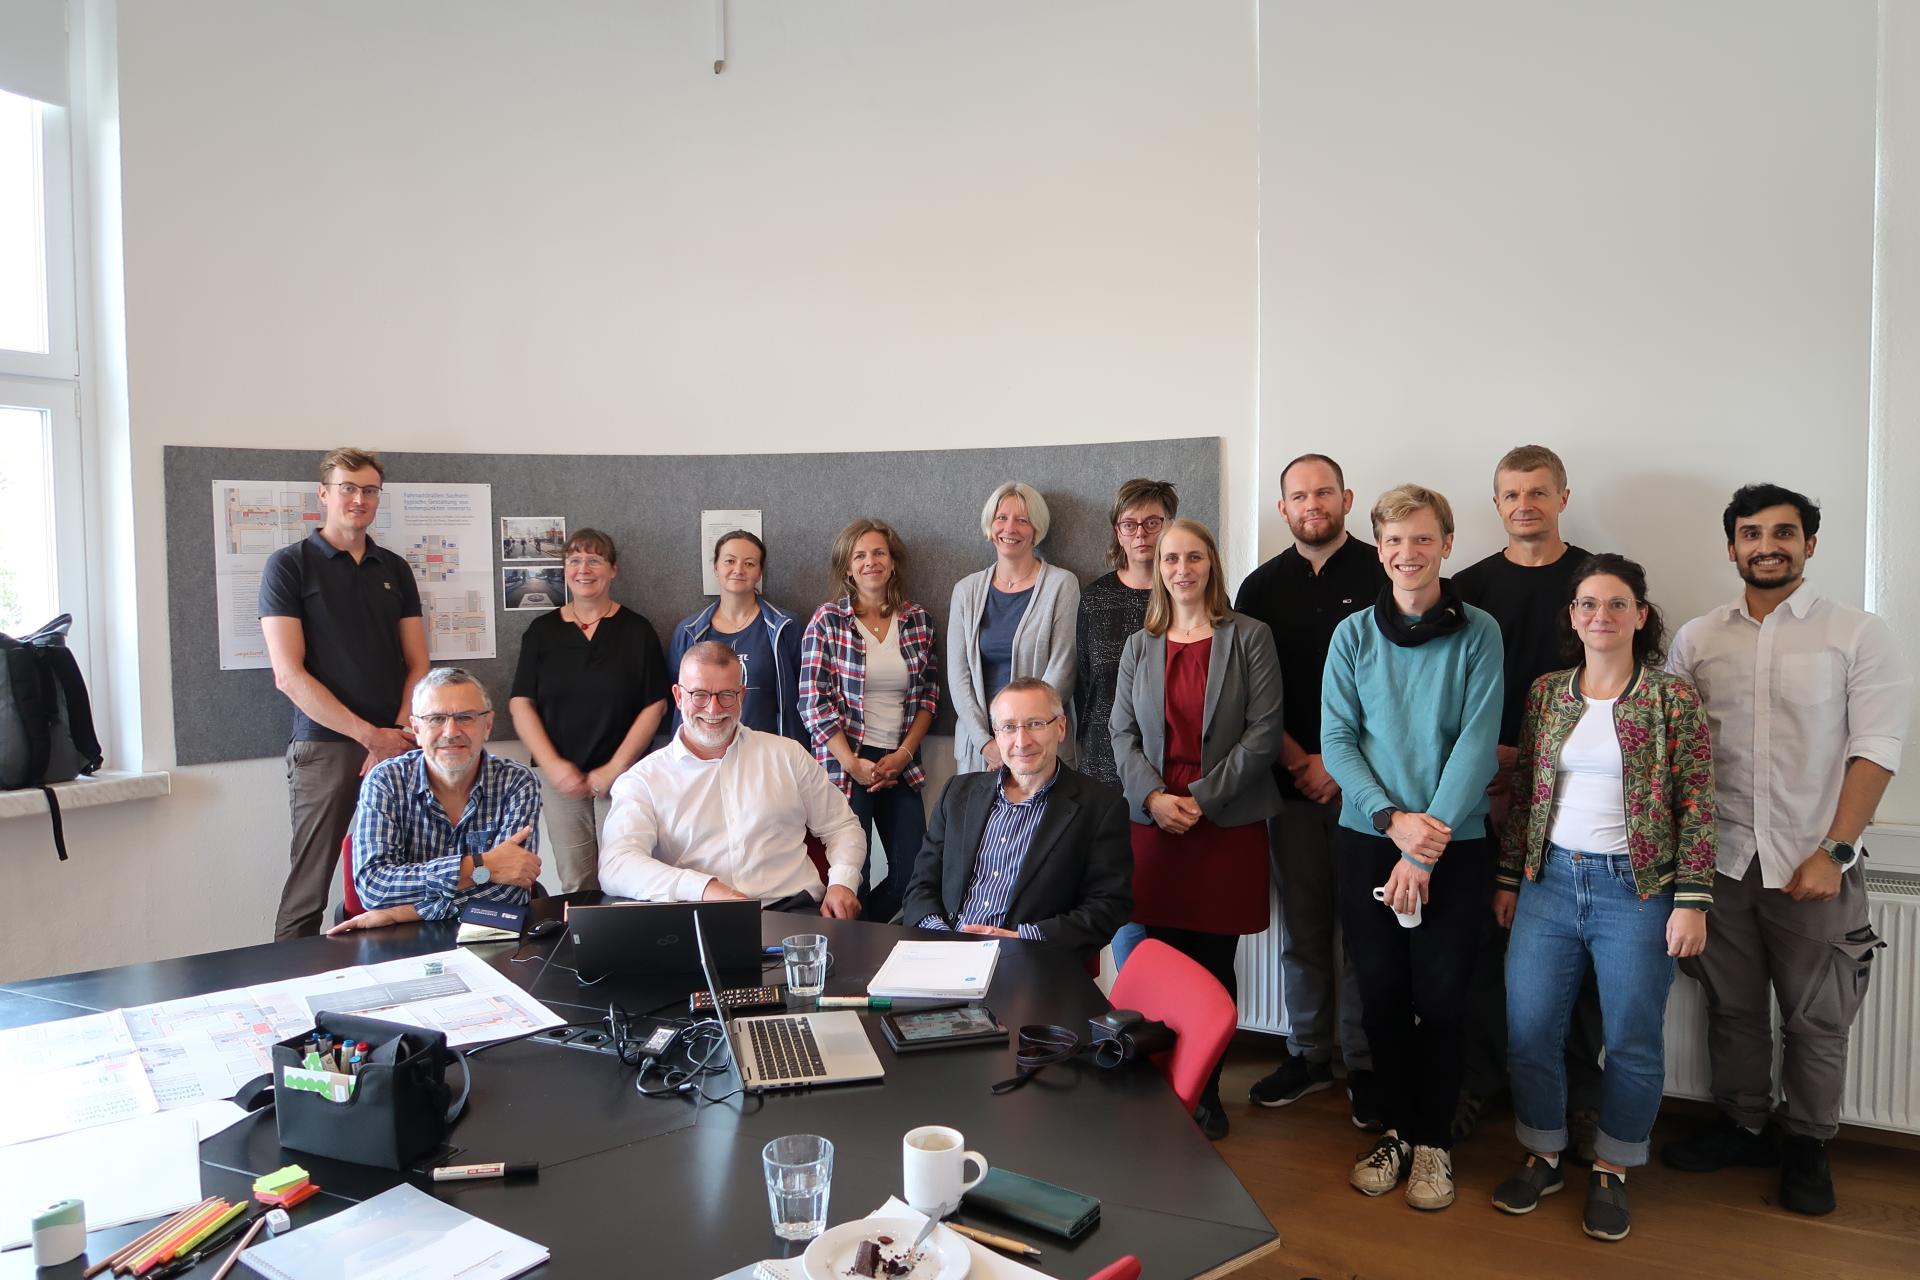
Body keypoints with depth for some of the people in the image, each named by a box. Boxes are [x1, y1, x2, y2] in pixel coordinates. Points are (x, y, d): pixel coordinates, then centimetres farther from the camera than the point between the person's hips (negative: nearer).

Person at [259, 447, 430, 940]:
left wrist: (399, 732, -7)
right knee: (308, 893, -3)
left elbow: (417, 664, 11)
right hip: (324, 746, -4)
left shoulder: (395, 569, 13)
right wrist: (370, 735, -12)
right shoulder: (290, 565, 1)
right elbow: (290, 675, -7)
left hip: (396, 746, 4)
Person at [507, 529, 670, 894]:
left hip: (623, 777, -2)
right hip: (560, 778, 2)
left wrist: (614, 769, -8)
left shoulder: (636, 630, 3)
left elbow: (654, 706, -1)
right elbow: (521, 704, 5)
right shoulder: (542, 630, 9)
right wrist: (553, 765, -7)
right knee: (575, 883, 2)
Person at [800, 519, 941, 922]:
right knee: (852, 874, -2)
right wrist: (853, 764, -12)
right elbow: (814, 703, -6)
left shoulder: (918, 620, 7)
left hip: (900, 764, 4)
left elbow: (929, 695, 10)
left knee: (914, 871, 3)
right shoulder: (827, 621, -3)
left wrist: (904, 753, -3)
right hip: (845, 763, -4)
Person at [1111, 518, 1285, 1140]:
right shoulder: (1139, 646, 12)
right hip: (1154, 822, 2)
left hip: (1230, 824, -2)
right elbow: (1123, 732, 8)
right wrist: (1153, 796, -8)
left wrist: (1202, 798, -11)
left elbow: (1264, 733, -5)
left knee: (1214, 963, 2)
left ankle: (1207, 1090, 18)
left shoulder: (1250, 638, 1)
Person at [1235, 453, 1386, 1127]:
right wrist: (1300, 762, -4)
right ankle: (1307, 1055, 22)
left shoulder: (1382, 576, 0)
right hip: (1292, 784, 3)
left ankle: (1365, 1065, 14)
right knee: (1301, 927, 8)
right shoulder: (1262, 587, 10)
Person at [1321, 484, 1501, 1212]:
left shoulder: (1478, 634, -4)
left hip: (1455, 844, -1)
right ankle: (1396, 1129, 27)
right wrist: (1393, 819, -16)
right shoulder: (1353, 635, 1)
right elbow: (1336, 741, -2)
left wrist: (1426, 851, -15)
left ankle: (1434, 1140, 24)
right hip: (1368, 838, 2)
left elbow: (1477, 744, -11)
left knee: (1440, 996, 6)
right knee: (1380, 992, 8)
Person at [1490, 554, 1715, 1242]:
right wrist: (1507, 878, 10)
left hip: (1637, 888, -3)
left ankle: (1611, 1170, 26)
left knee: (1633, 1040, 6)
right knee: (1528, 1028, 6)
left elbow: (1697, 805, -6)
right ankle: (1543, 1155, 27)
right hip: (1550, 881, 3)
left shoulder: (1673, 697, -5)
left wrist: (1692, 901, -11)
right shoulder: (1546, 692, 5)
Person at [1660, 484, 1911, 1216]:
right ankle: (1741, 1127, 31)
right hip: (1720, 861, 2)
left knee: (1815, 1019, 9)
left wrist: (1832, 852, -12)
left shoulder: (1858, 635, -2)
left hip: (1813, 865, -2)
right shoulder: (1696, 640, 5)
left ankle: (1806, 1145, 28)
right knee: (1731, 1006, 13)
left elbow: (1875, 749, -6)